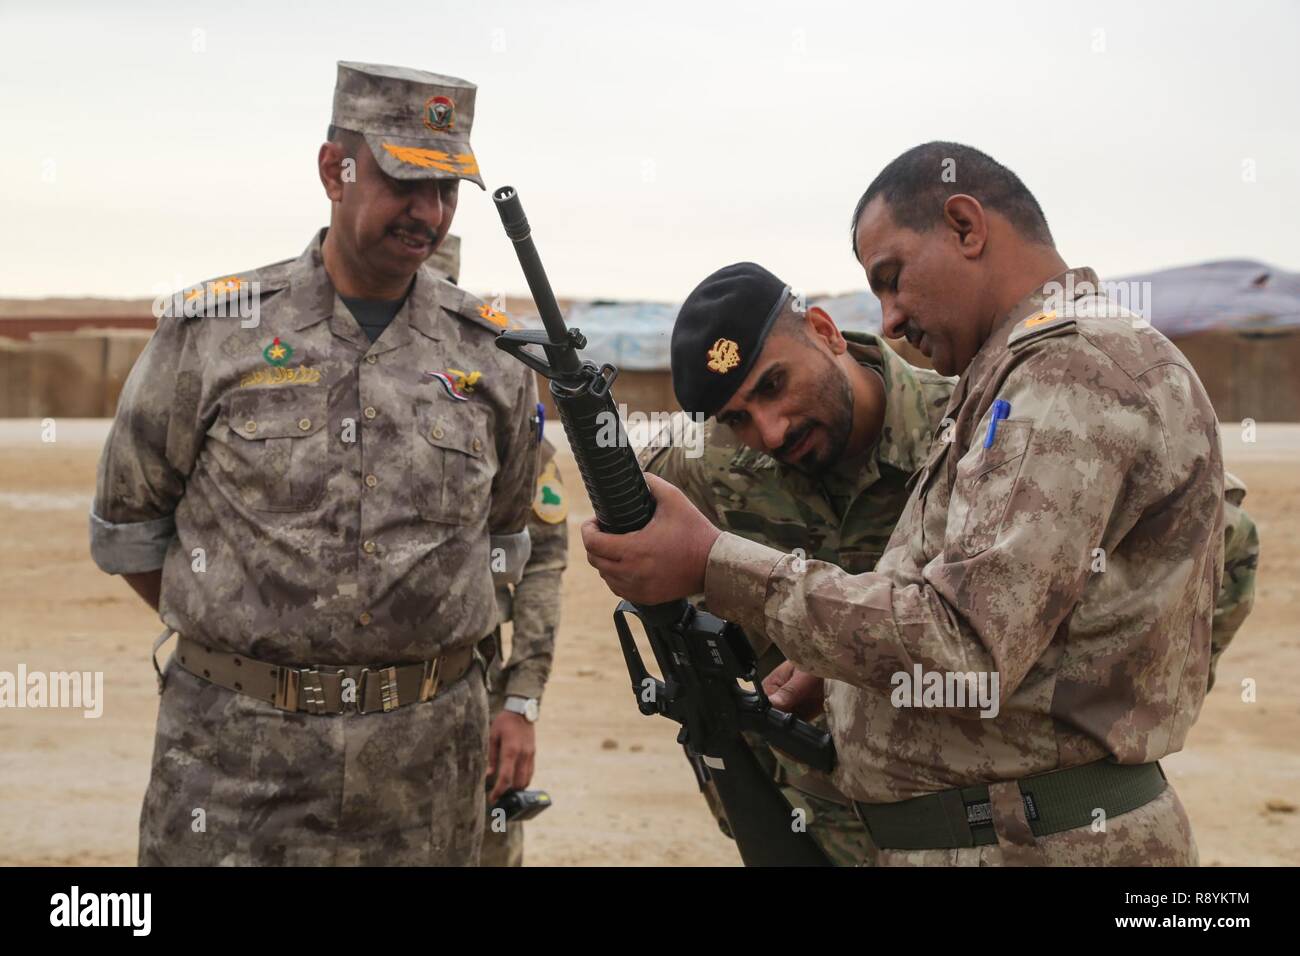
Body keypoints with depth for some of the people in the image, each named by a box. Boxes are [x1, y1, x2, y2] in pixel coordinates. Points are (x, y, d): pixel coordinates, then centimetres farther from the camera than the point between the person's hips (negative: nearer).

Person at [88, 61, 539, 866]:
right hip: (236, 746, -1)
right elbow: (127, 526, 7)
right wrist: (245, 647, 8)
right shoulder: (213, 333, -2)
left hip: (425, 756, 2)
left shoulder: (491, 355, 4)